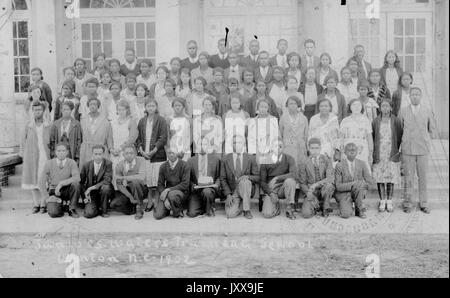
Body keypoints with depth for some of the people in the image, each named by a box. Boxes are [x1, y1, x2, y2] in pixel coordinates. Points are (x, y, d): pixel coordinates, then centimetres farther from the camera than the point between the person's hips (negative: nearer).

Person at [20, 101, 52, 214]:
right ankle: (36, 204, 13)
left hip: (45, 155, -1)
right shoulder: (28, 124, 4)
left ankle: (43, 204, 6)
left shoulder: (48, 125, 3)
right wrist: (23, 154, 5)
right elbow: (23, 140, 10)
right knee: (33, 180, 4)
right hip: (32, 156, 1)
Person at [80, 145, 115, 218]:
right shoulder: (86, 166, -2)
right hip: (91, 195, 1)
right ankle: (97, 208, 15)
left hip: (103, 192, -1)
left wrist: (91, 188, -26)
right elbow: (81, 182, 6)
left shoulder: (108, 164, -10)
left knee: (105, 187, -35)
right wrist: (85, 196, -6)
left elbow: (107, 180, -22)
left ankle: (104, 210, -9)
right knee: (89, 214, -23)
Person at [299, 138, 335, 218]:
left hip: (325, 191, 0)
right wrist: (309, 193, -17)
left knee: (328, 185, -37)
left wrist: (315, 185, -29)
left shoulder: (327, 160, -2)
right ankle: (318, 207, 9)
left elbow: (330, 178, -16)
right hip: (312, 193, 0)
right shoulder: (303, 163, 0)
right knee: (306, 214, -28)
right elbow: (302, 184, 2)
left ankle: (325, 206, -7)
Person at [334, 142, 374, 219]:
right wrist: (352, 184, -28)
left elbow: (370, 181, -2)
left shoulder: (362, 164, -1)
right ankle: (346, 207, 10)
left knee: (359, 186, -34)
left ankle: (359, 210, -13)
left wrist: (360, 183, -22)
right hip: (344, 193, -2)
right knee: (346, 215, -27)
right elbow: (338, 186, -13)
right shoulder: (339, 166, -10)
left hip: (358, 192, 2)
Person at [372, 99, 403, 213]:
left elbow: (400, 137, 9)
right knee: (379, 178, 0)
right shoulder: (375, 121, 4)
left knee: (391, 177, 0)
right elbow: (372, 137, 9)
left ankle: (389, 202, 10)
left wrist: (397, 150, 5)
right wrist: (374, 153, 6)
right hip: (379, 154, 1)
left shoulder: (396, 121, 2)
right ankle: (382, 201, 10)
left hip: (392, 154, -1)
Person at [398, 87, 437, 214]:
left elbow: (432, 130, 15)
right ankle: (407, 203, 11)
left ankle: (423, 203, 14)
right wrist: (403, 142, 7)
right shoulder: (403, 112, 2)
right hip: (407, 150, -1)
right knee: (408, 177, 1)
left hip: (423, 150, 1)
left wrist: (426, 141, 9)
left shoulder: (427, 111, 5)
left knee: (423, 177, 4)